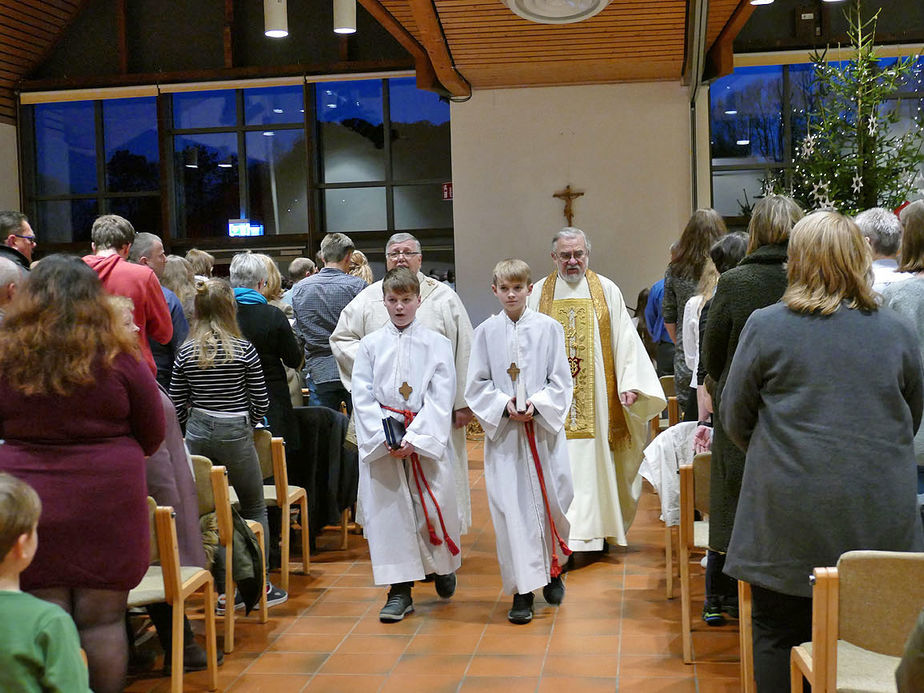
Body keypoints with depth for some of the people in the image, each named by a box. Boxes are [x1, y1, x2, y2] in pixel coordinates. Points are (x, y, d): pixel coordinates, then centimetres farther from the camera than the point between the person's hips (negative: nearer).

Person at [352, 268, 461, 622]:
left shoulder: (437, 344, 3)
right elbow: (362, 397, 1)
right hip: (380, 442, 1)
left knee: (434, 505, 1)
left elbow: (441, 398, -4)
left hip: (427, 439, -1)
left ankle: (443, 567, 30)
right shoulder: (369, 345, 7)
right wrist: (385, 437, -11)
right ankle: (400, 590, 11)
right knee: (388, 510, 1)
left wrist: (414, 438, -14)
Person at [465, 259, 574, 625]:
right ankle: (522, 589, 7)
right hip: (503, 432, 0)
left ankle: (552, 568, 33)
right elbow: (475, 385, 3)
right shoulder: (486, 332, 3)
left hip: (544, 427, 0)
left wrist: (536, 404, -14)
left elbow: (562, 381, 1)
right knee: (511, 508, -2)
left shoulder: (549, 328, 2)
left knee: (553, 500, 5)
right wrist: (504, 405, -12)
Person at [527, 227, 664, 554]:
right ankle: (568, 536, 1)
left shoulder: (607, 291, 6)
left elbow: (625, 339, 3)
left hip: (596, 398, 0)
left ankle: (592, 529, 11)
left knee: (592, 462, 1)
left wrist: (630, 383, -6)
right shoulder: (539, 294, 7)